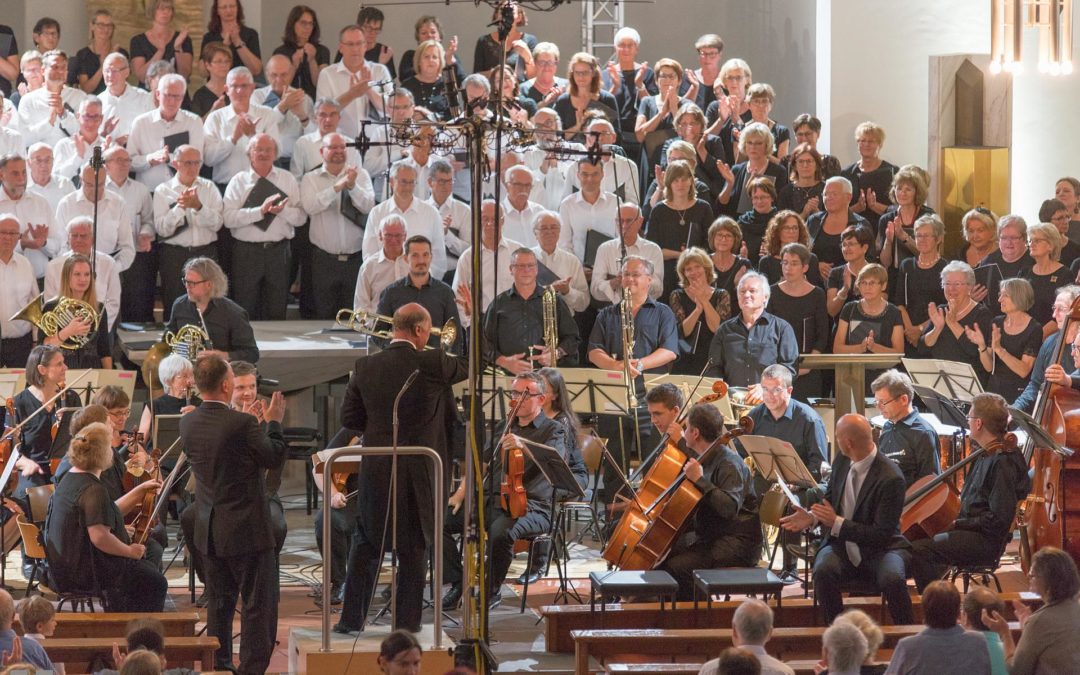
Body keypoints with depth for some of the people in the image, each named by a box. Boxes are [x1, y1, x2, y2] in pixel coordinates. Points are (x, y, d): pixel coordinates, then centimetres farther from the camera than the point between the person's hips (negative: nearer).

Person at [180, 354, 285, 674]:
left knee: (219, 602, 17)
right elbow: (275, 458, -9)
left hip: (209, 531, 7)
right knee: (259, 604, 2)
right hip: (247, 528, -7)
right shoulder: (242, 423, -21)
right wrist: (274, 422, 6)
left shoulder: (188, 423, -1)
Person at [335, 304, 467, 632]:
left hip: (376, 468, 3)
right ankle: (407, 620, 10)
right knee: (414, 547, 8)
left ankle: (351, 618, 14)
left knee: (366, 543, 13)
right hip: (419, 469, -3)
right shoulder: (432, 364, -12)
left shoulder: (366, 367, -2)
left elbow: (349, 417, 3)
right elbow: (468, 366, 5)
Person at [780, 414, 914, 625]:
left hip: (879, 550, -4)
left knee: (892, 579, -35)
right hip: (840, 546, 4)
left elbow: (882, 534, -19)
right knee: (823, 571, -30)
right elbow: (829, 497, 19)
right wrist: (812, 517, -4)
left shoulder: (890, 478, -19)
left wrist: (837, 523, -22)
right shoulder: (842, 461, 2)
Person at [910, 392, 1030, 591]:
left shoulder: (1003, 462, -18)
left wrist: (958, 523, -15)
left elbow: (999, 518, -23)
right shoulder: (987, 455, 14)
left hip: (986, 542, -11)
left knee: (918, 551, -21)